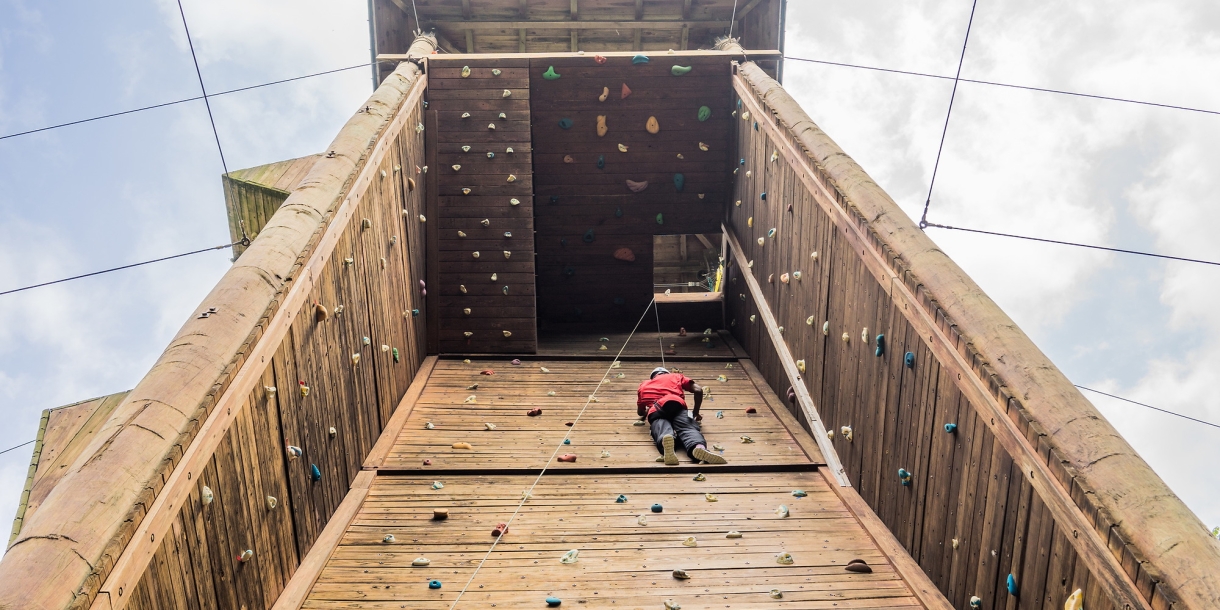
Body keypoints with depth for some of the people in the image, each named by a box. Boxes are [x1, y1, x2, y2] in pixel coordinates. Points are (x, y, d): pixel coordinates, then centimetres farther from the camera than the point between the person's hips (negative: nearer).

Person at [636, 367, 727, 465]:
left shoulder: (644, 385, 41)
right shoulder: (676, 376, 37)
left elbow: (640, 412, 50)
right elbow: (698, 390, 24)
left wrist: (646, 412, 73)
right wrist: (696, 412, 36)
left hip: (655, 412, 1)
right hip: (676, 405, -1)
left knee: (663, 432, -28)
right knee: (688, 429, -24)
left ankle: (666, 442, -68)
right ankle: (699, 446, -61)